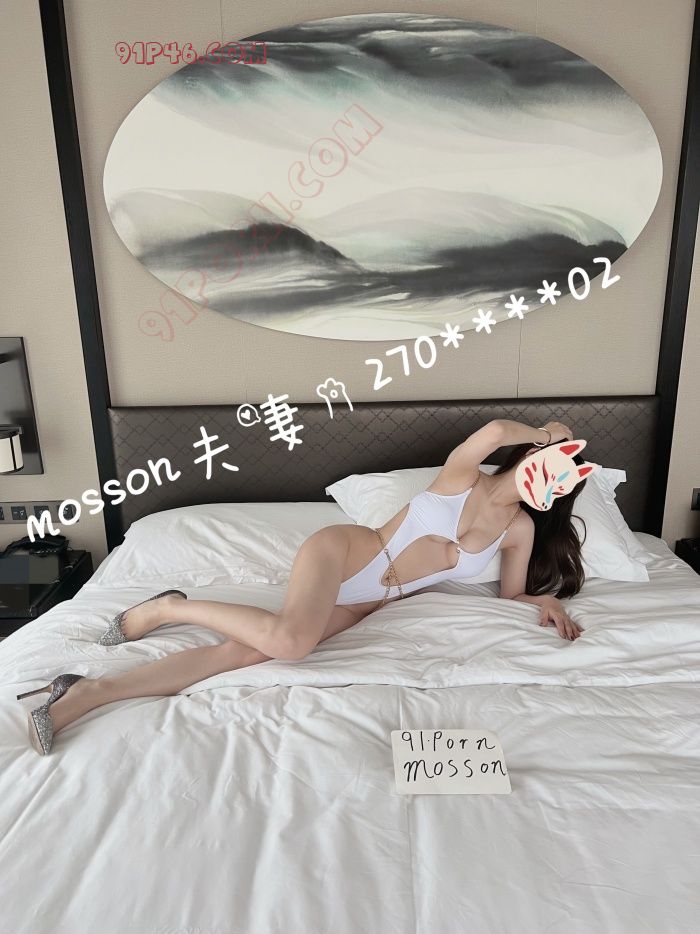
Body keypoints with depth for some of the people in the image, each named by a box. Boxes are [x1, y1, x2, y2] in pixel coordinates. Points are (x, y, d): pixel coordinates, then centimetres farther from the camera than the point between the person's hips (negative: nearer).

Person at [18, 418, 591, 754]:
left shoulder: (521, 527, 10)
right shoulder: (463, 476, -3)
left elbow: (512, 595, 19)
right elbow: (493, 431, -24)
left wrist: (546, 599, -2)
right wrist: (543, 435, -4)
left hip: (364, 605, 4)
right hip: (342, 551, -3)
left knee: (247, 651, -16)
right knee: (290, 639, -35)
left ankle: (86, 693, -15)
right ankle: (170, 608, -7)